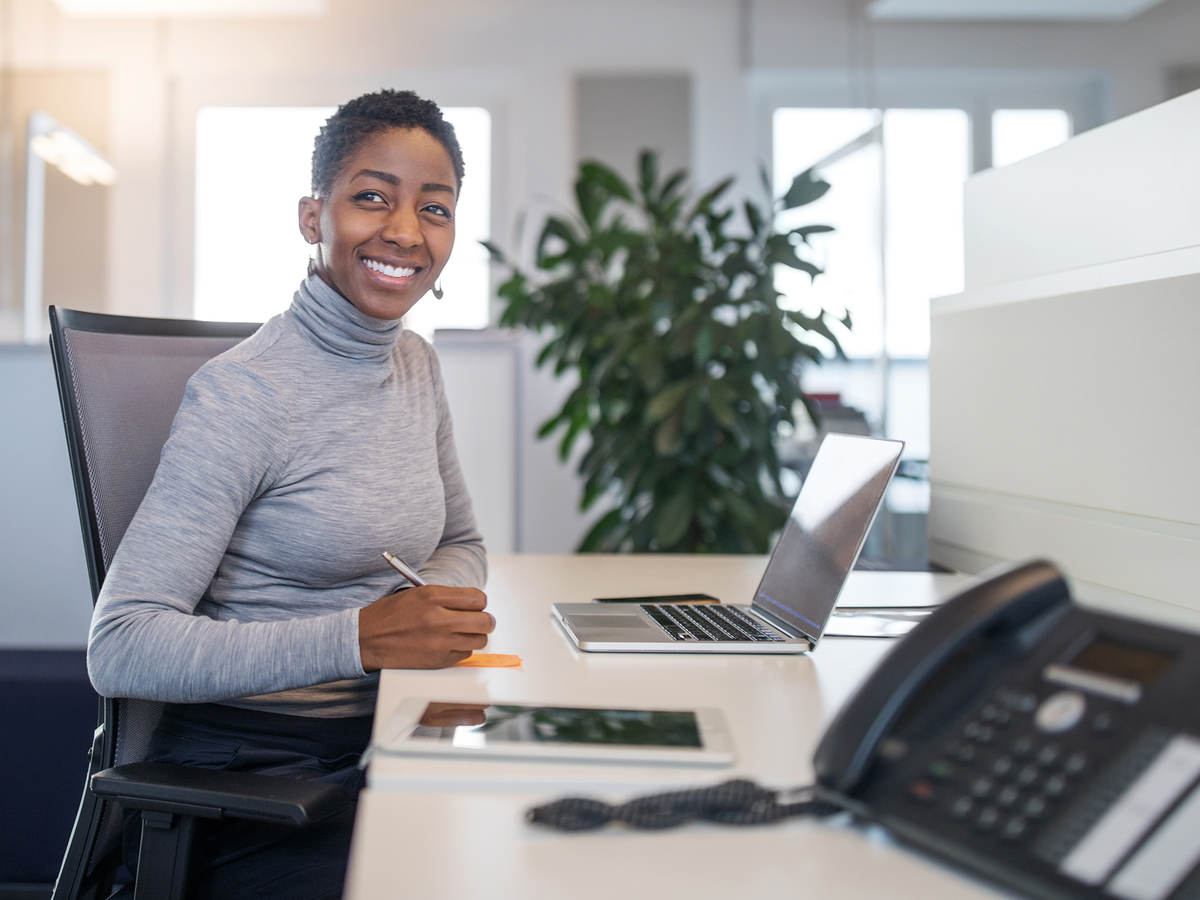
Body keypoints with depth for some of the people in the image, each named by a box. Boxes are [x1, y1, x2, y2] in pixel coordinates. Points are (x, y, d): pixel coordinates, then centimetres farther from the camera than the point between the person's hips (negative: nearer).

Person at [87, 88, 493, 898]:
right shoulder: (242, 392, -16)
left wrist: (434, 606, -4)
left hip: (371, 751, 7)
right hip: (245, 777, -7)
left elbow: (462, 545, 20)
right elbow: (121, 649, -20)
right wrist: (358, 639, -27)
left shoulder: (416, 366, 7)